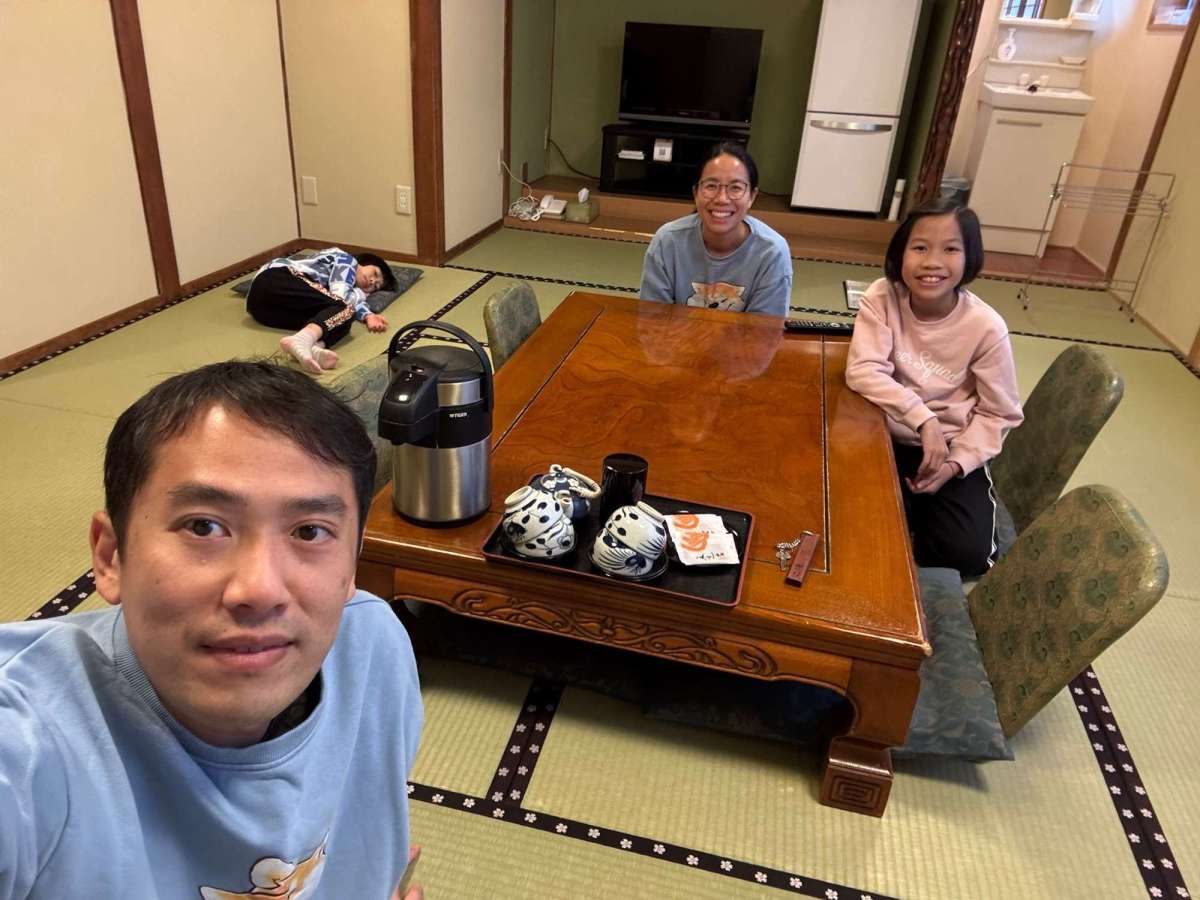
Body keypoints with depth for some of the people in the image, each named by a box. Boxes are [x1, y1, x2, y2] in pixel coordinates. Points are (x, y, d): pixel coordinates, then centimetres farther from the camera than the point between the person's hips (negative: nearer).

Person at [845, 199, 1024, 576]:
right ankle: (909, 513, 11)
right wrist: (923, 419, -32)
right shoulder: (882, 298, -14)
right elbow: (862, 371, -25)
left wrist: (957, 463, -18)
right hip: (886, 438, 0)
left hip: (953, 447, 0)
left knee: (967, 552, -17)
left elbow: (999, 413, -6)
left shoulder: (986, 327, -16)